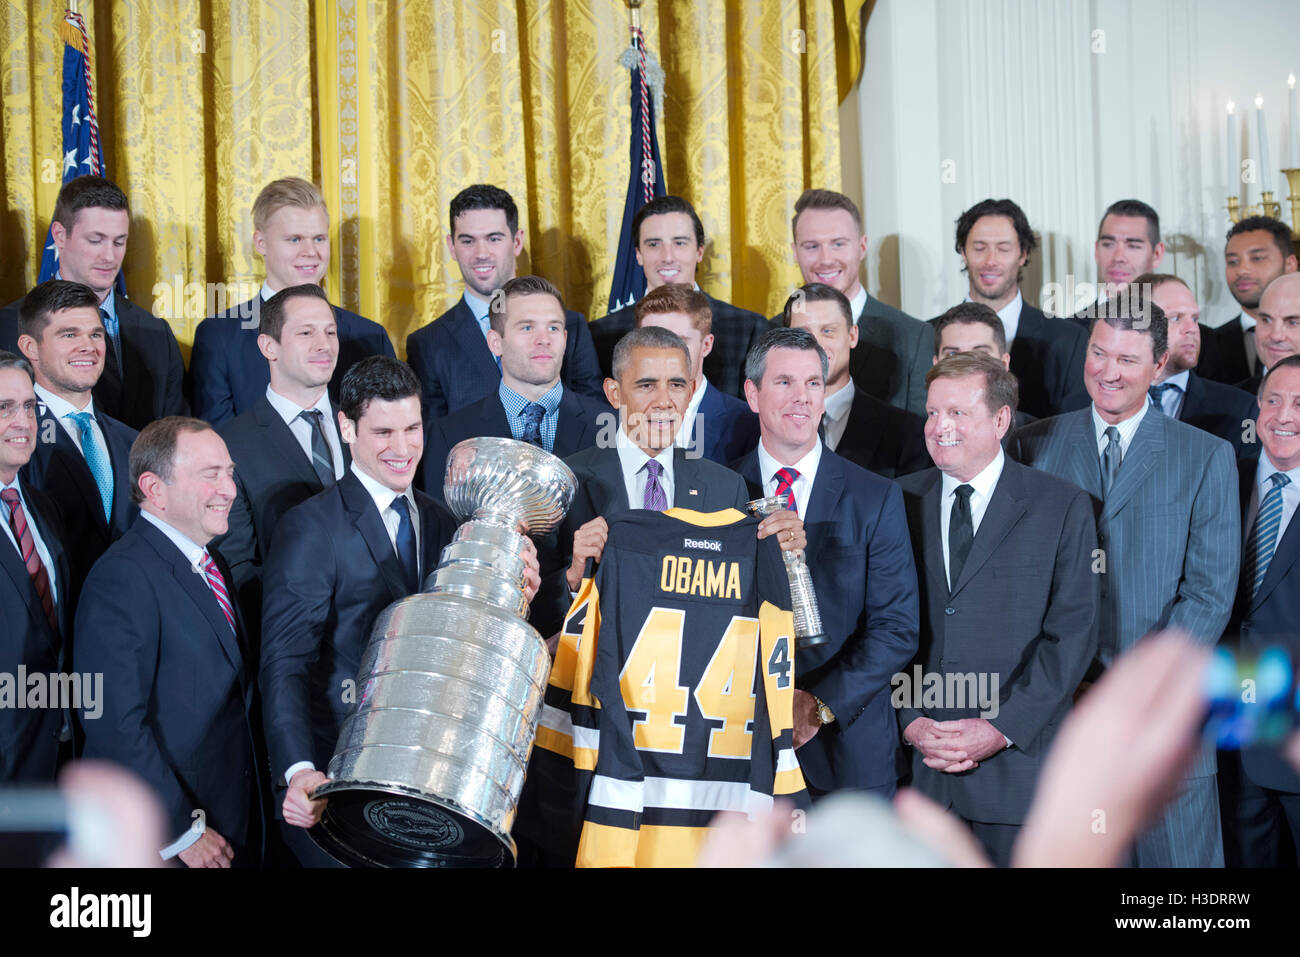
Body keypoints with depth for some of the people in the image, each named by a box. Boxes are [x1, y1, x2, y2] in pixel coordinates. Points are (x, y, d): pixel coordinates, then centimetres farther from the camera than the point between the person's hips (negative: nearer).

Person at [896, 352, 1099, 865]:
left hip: (1016, 760, -2)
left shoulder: (1064, 507, 2)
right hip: (912, 759, 2)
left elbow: (1072, 634, -4)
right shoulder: (900, 502, 9)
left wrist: (1001, 728, -12)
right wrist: (910, 721, -7)